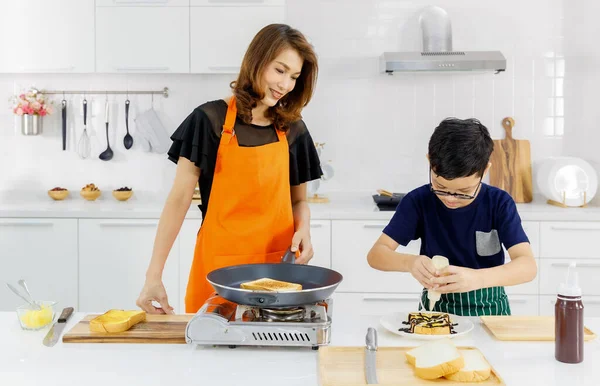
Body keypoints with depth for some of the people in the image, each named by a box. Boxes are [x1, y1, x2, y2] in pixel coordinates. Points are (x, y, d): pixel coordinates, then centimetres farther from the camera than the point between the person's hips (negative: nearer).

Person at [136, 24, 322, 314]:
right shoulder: (209, 120, -5)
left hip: (278, 263, 3)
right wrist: (154, 275, -12)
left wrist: (303, 229, -8)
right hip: (219, 265, -3)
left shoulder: (293, 131, 6)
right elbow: (179, 200, -6)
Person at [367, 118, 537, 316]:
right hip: (435, 308, 0)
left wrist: (477, 278, -36)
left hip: (488, 310, 0)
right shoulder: (418, 201, -8)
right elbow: (375, 254, -9)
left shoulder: (499, 203, -11)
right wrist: (410, 262, -29)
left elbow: (528, 266, -20)